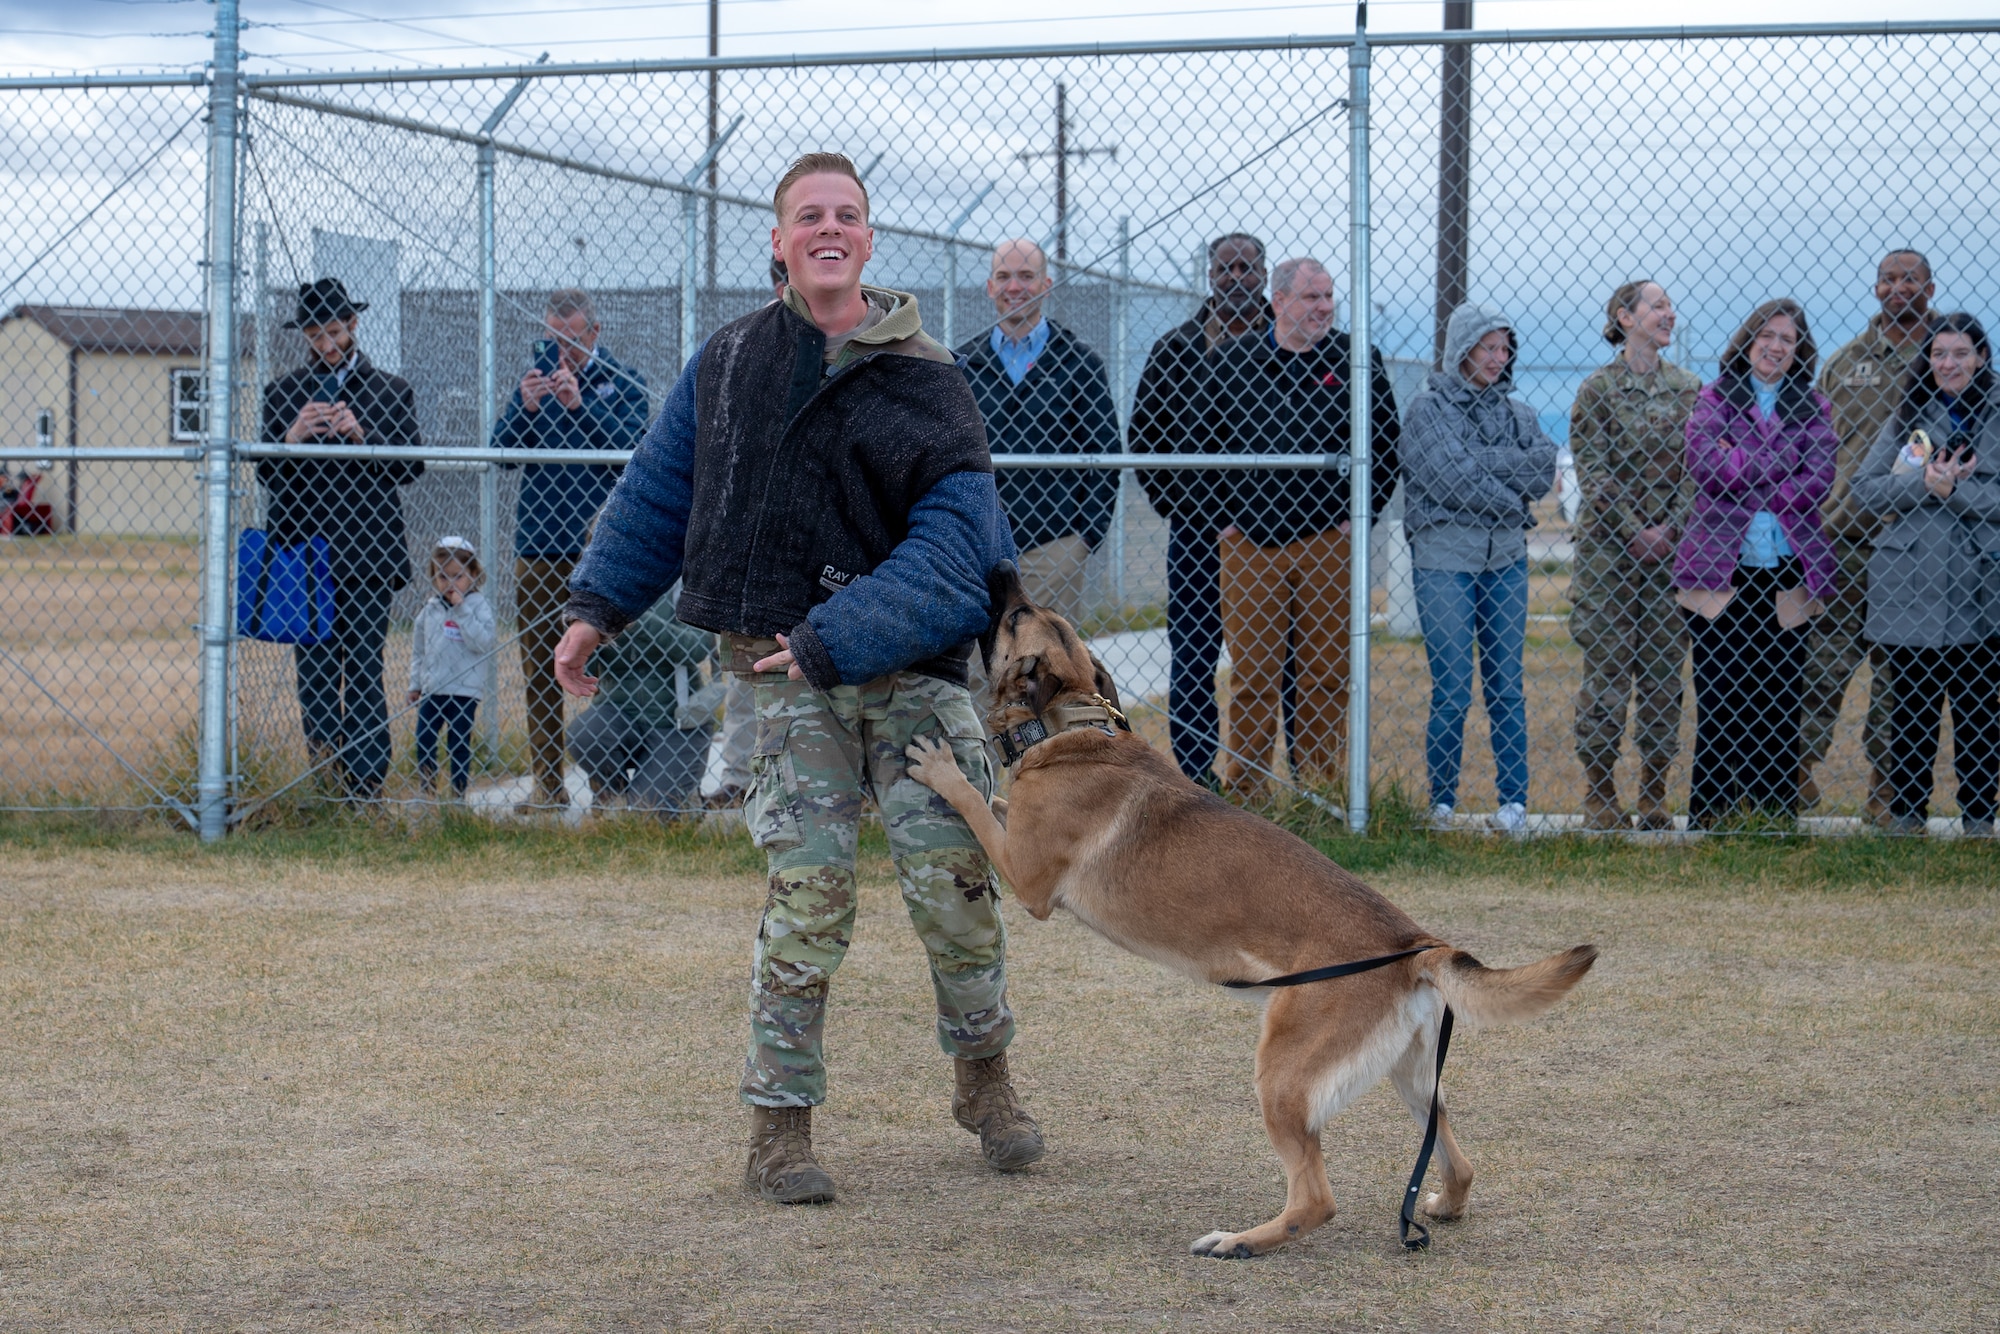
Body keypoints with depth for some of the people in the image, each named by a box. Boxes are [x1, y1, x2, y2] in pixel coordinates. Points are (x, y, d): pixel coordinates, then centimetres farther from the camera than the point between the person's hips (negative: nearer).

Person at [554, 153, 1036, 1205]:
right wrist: (596, 606, 16)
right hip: (788, 672, 1)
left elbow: (951, 542, -10)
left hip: (911, 665, -1)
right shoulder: (730, 363, 9)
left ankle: (984, 1077, 20)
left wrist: (838, 641, -18)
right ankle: (779, 1120, 1)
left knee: (950, 873, -3)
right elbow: (659, 486, 20)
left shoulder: (921, 378, -2)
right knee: (809, 889, -9)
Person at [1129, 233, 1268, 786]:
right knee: (1192, 660, 2)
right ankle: (1193, 781, 7)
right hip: (1198, 532, 1)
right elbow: (1142, 432, 14)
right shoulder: (1175, 349, 6)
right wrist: (1170, 502, 6)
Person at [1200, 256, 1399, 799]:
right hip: (1249, 543, 0)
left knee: (1325, 677, 4)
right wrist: (1222, 518, 5)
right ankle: (1242, 798, 6)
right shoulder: (1231, 362, 6)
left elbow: (1387, 444, 9)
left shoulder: (1357, 361, 6)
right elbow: (1204, 440, 12)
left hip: (1328, 541, 0)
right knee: (1251, 675, 1)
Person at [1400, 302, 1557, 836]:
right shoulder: (1429, 407, -1)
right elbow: (1452, 480, -12)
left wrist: (1483, 463, -12)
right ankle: (1441, 806, 4)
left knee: (1507, 687, 5)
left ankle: (1513, 802, 9)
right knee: (1452, 692, -4)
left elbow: (1546, 466, -2)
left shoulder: (1515, 411, 13)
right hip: (1445, 561, -4)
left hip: (1506, 560, 4)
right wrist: (1514, 499, -4)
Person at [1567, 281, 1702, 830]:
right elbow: (1592, 472, -6)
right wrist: (1635, 532, -12)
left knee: (1664, 668, 3)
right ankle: (1600, 795, 6)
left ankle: (1654, 795, 10)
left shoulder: (1687, 388, 9)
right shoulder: (1599, 389, -2)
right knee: (1606, 668, -2)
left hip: (1671, 546, 4)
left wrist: (1672, 527, -6)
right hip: (1608, 547, -3)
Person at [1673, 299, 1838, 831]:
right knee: (1718, 697, -2)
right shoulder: (1714, 399, 8)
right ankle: (1709, 814, 3)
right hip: (1719, 570, -2)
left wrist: (1742, 469, -9)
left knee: (1780, 699, 1)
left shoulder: (1813, 408, 13)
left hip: (1786, 576, 2)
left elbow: (1819, 481, -3)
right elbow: (1706, 463, -10)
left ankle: (1777, 811, 8)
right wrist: (1780, 466, -9)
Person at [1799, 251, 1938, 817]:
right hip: (1843, 538, 1)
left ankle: (1882, 783, 12)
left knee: (1896, 670, 5)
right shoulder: (1844, 363, 10)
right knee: (1824, 660, 0)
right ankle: (1803, 766, 9)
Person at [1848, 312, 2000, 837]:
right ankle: (1907, 821, 12)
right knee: (1912, 709, 5)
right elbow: (1865, 489, -1)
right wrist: (1926, 482, -13)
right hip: (1911, 591, 1)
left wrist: (1953, 489, -16)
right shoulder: (1908, 416, 9)